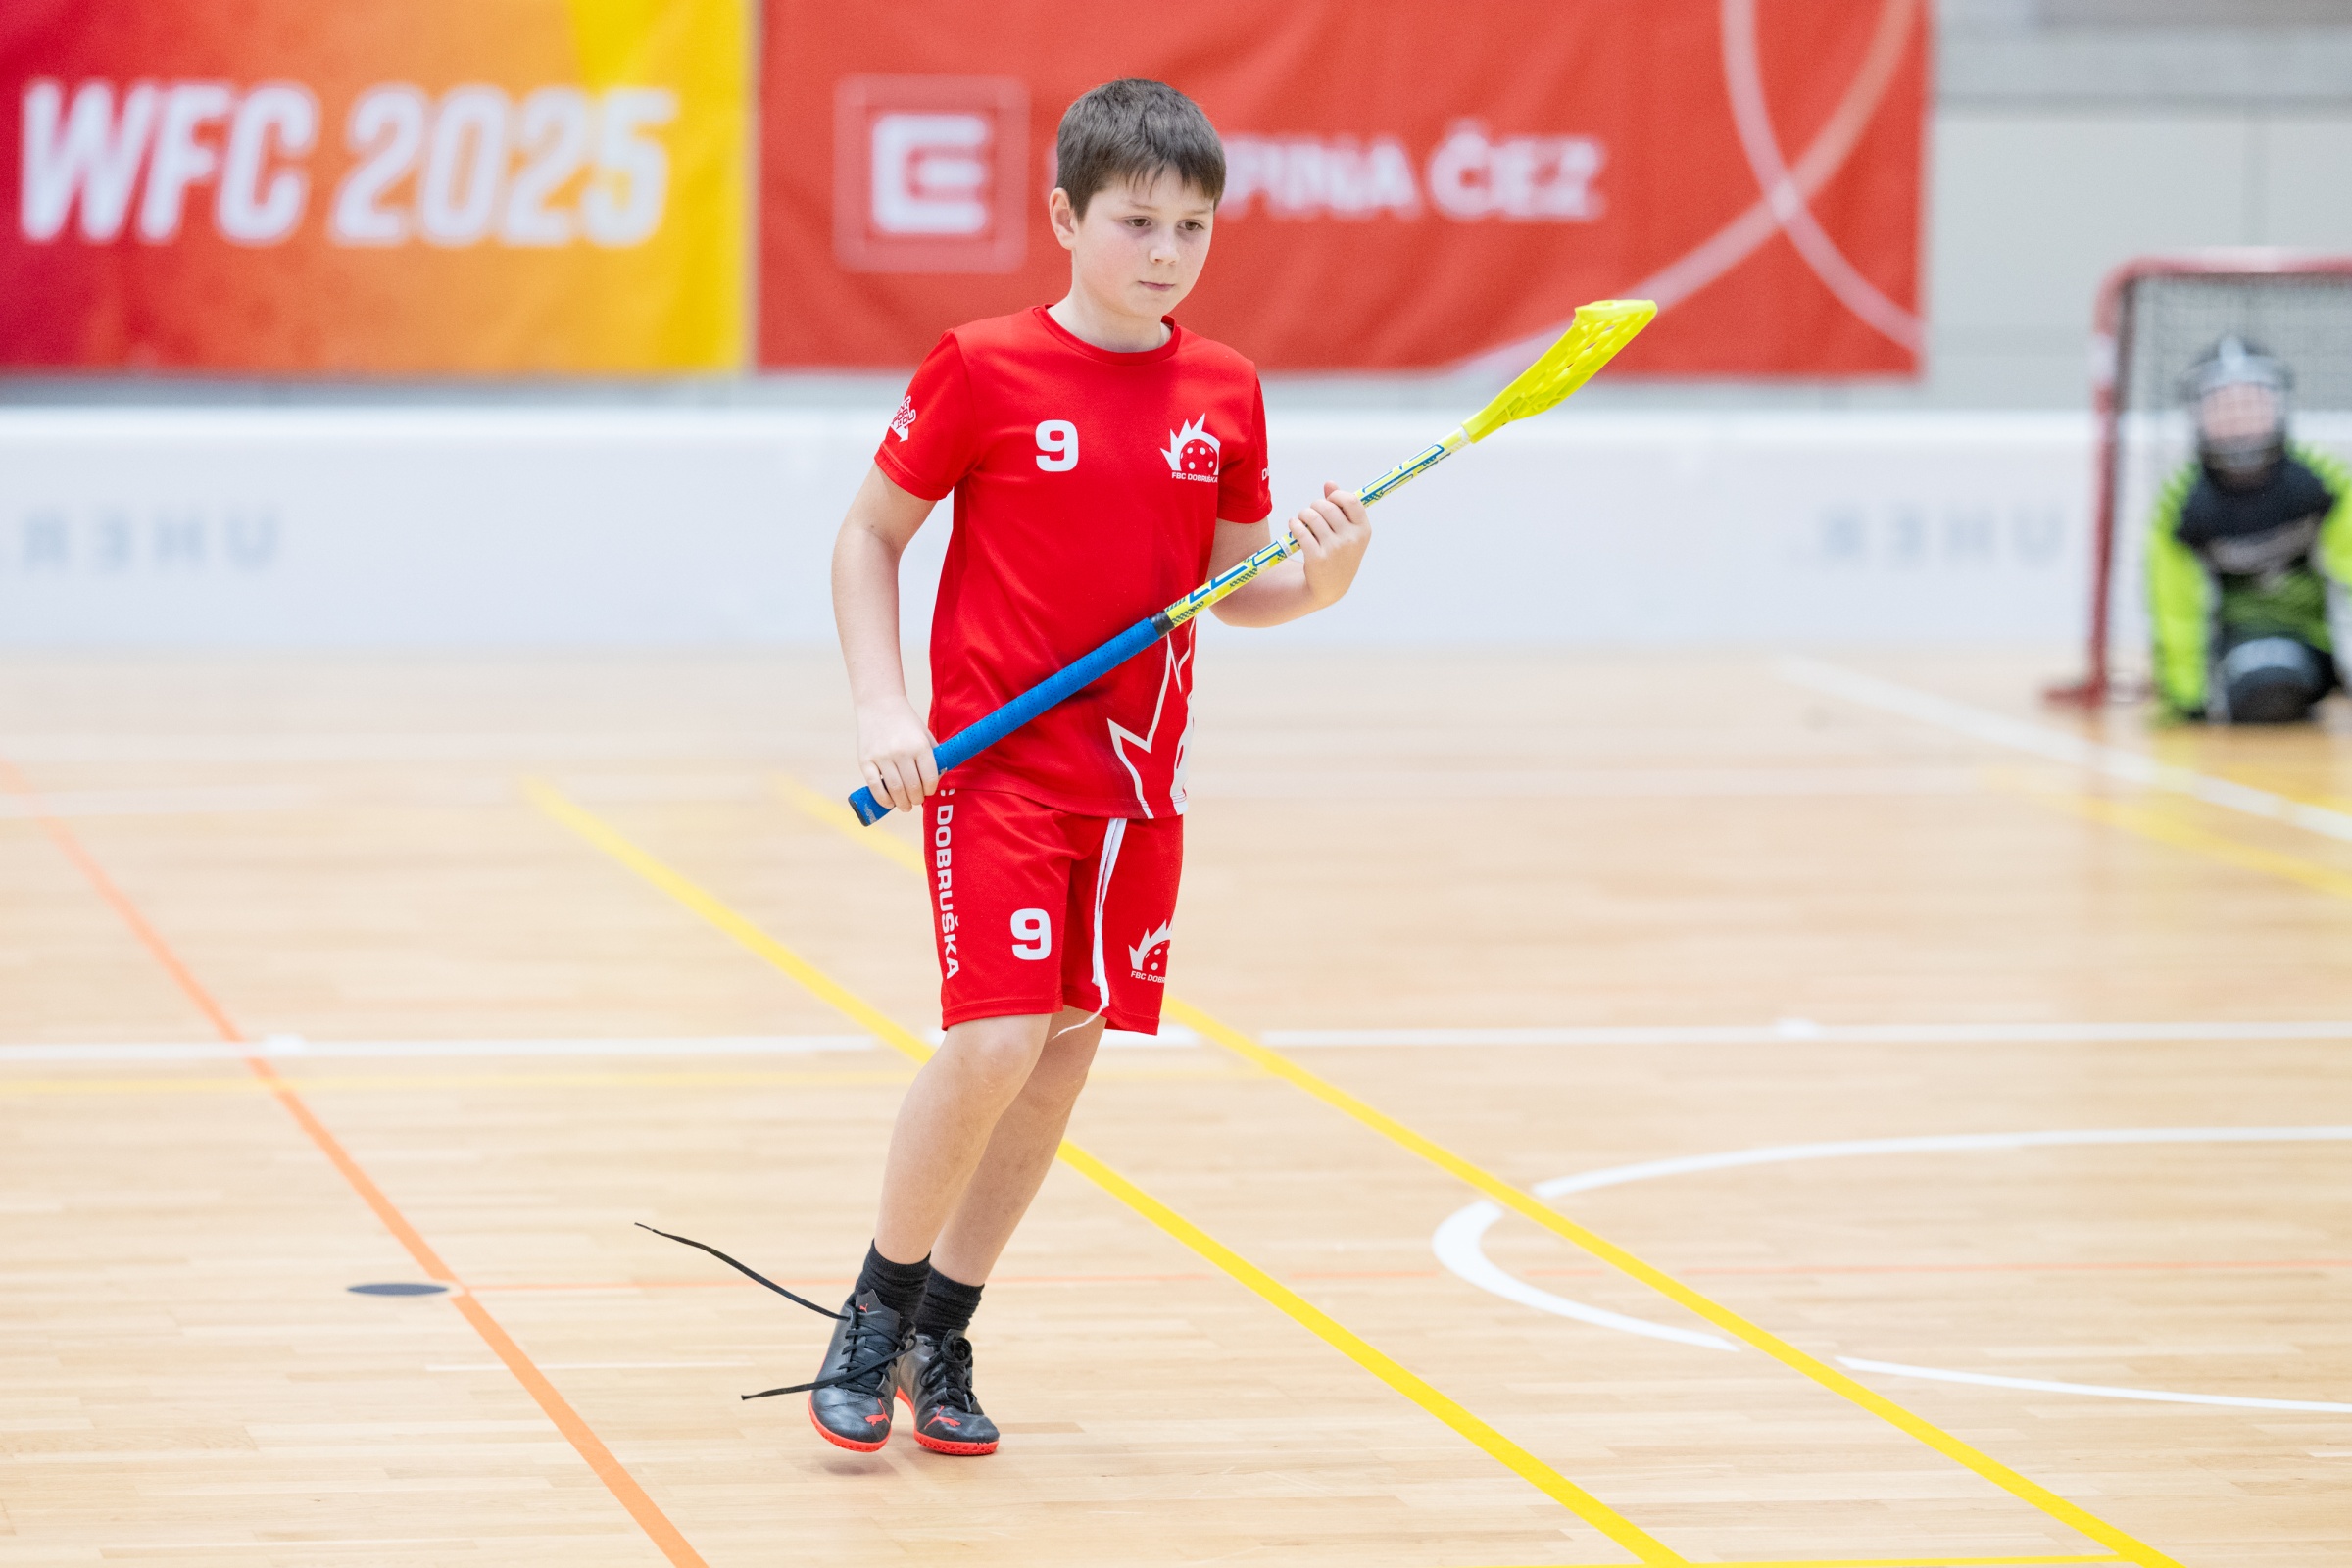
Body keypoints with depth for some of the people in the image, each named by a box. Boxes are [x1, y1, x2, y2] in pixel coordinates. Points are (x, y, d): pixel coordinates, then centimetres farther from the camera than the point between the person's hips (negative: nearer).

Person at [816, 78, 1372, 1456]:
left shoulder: (1225, 396, 4)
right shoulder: (985, 371, -8)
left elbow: (1237, 588, 13)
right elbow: (870, 535, 1)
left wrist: (1321, 580, -9)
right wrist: (882, 705, -10)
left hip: (1138, 776, 5)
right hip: (994, 763, -5)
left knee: (1068, 1053, 6)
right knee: (995, 1041, -16)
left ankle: (940, 1340, 21)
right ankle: (875, 1316, 5)